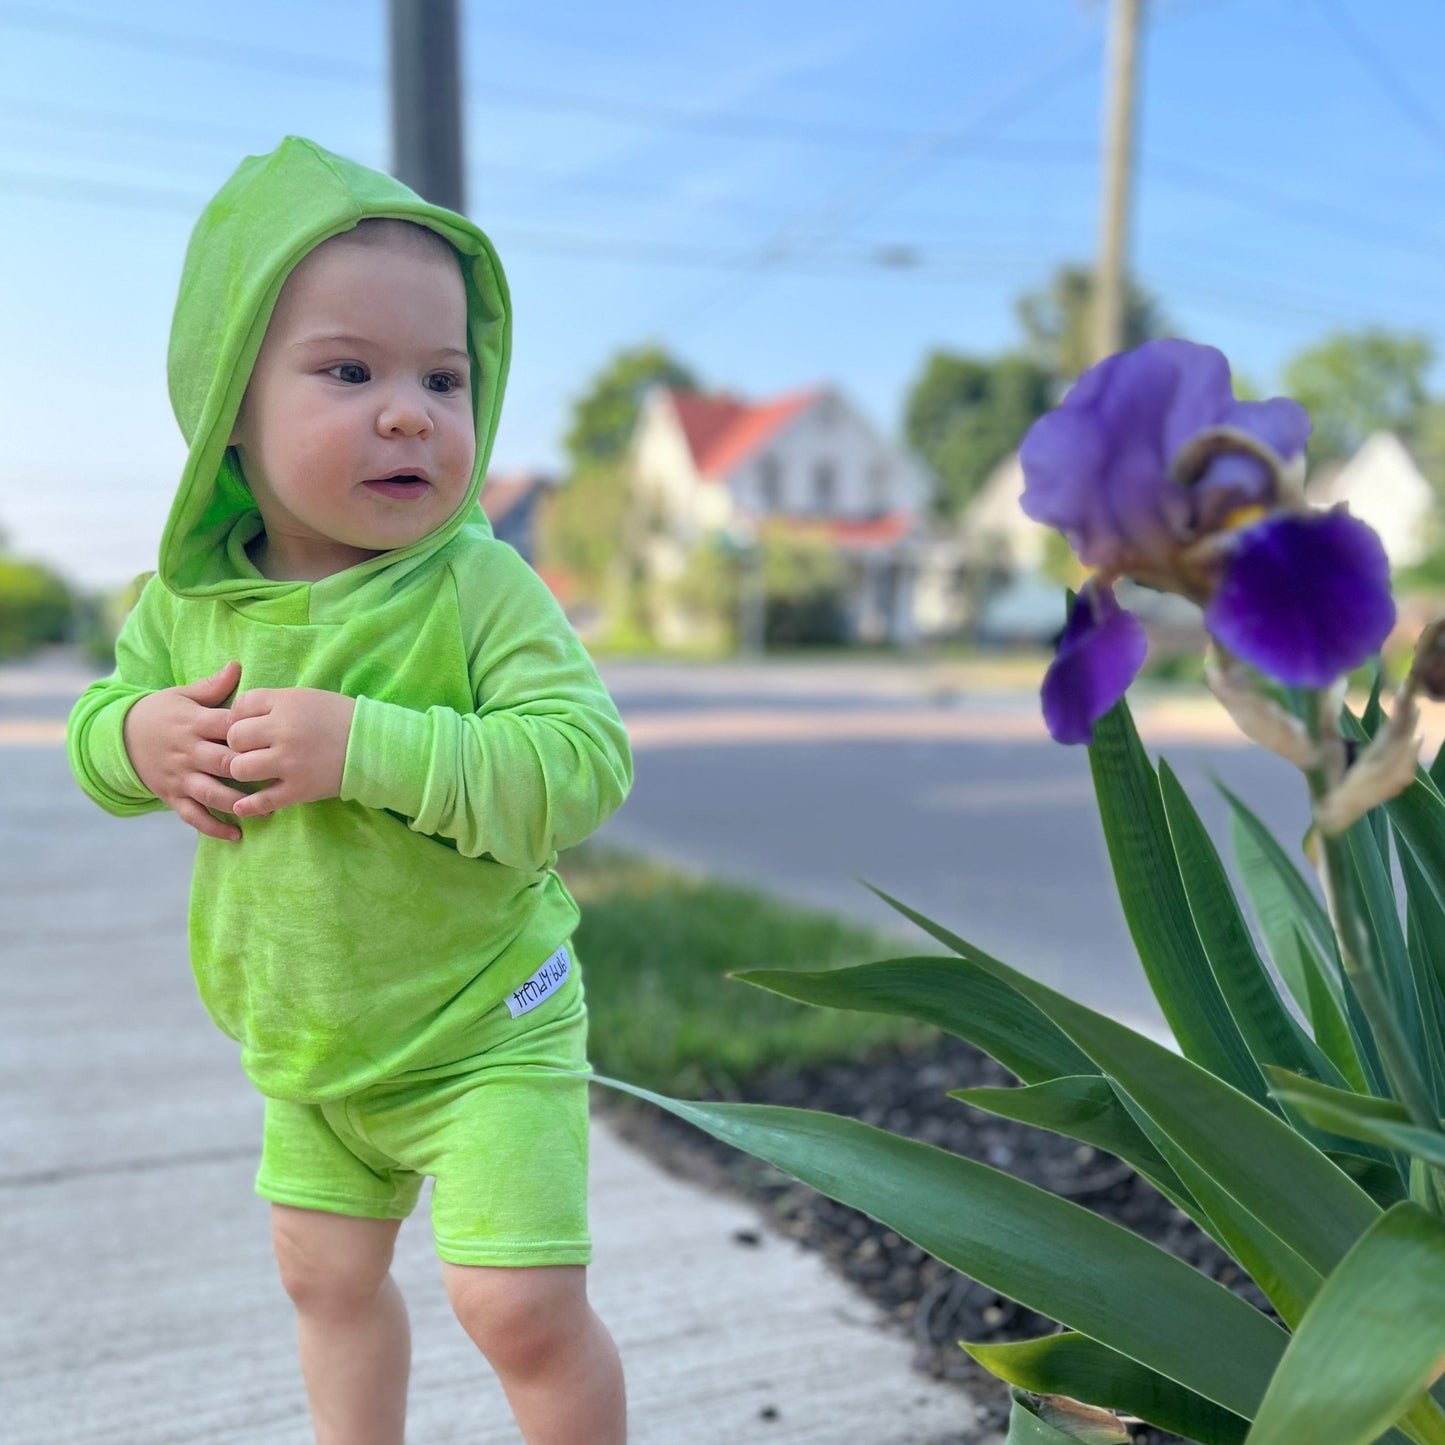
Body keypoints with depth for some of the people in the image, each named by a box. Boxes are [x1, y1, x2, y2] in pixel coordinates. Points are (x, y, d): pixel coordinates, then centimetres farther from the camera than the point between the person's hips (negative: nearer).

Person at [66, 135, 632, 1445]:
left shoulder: (478, 587, -23)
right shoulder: (191, 597, -7)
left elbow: (583, 761, -31)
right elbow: (100, 719, 8)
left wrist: (365, 745, -39)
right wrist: (140, 741, -17)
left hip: (481, 1030, -5)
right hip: (304, 1045, 6)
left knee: (521, 1308, -6)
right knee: (327, 1278, 23)